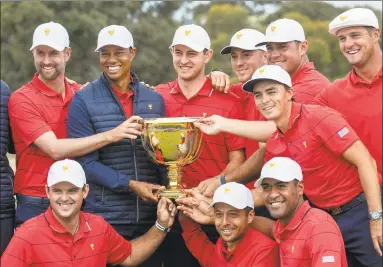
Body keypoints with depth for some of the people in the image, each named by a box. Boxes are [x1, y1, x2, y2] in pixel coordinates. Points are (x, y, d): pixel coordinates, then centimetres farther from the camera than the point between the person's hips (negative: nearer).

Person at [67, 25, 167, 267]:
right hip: (104, 217, -3)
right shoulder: (83, 101, -4)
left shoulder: (154, 99, 7)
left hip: (150, 216, 3)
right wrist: (130, 185, -17)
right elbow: (85, 161, -8)